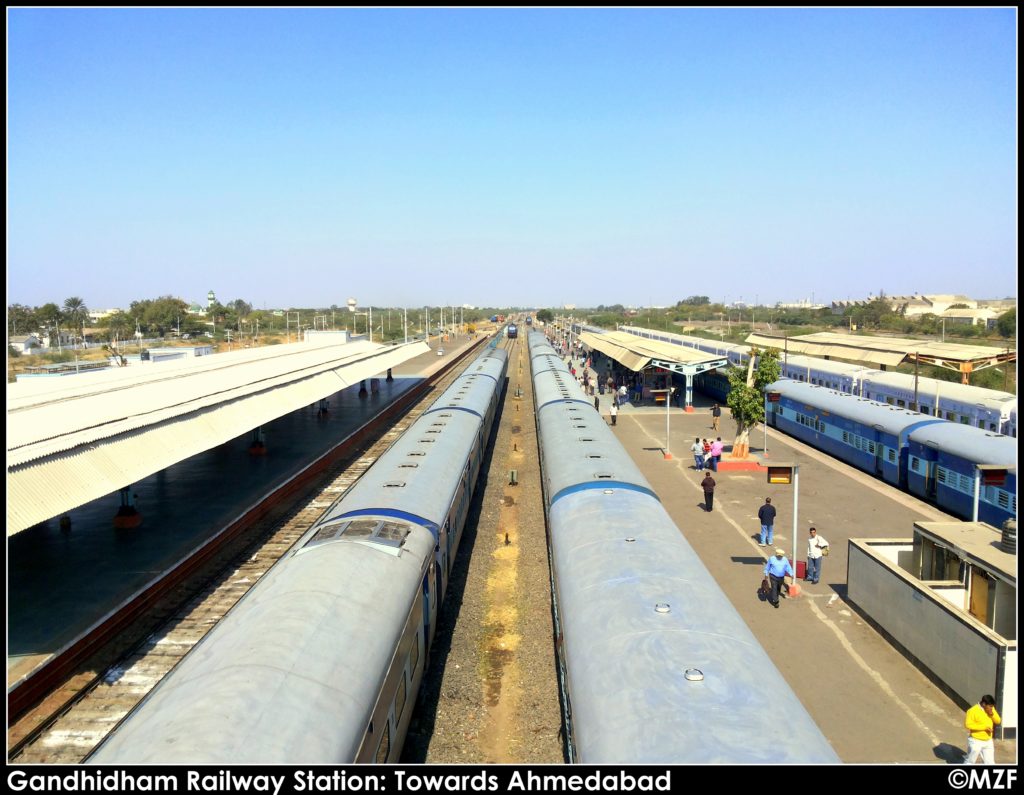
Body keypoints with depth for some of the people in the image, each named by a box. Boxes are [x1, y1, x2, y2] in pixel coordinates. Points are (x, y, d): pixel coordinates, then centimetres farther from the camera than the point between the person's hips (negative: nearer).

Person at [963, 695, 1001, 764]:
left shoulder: (991, 710, 0)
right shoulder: (973, 711, -21)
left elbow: (998, 721, 4)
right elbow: (968, 725, -23)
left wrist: (992, 714, -16)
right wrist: (984, 727, -23)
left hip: (988, 741, 6)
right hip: (976, 741, -6)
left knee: (990, 762, 9)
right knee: (970, 761, 5)